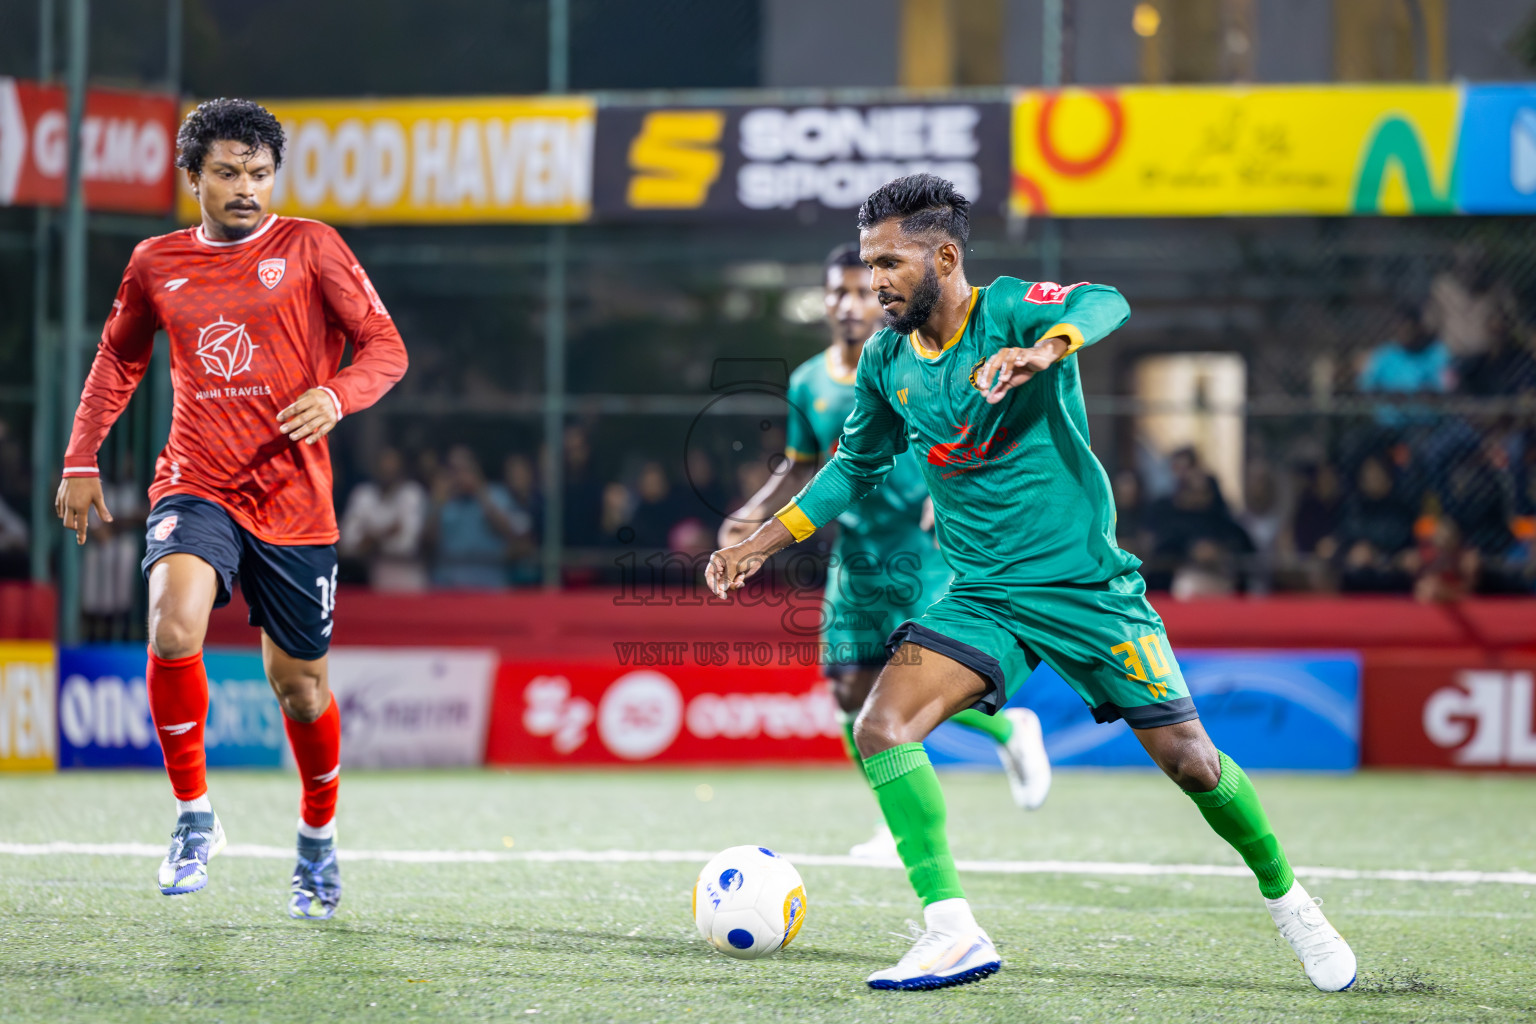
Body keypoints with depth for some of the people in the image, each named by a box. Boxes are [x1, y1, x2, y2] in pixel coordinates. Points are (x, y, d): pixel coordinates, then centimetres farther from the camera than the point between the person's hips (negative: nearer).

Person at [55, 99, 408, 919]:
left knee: (298, 684, 7)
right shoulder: (157, 264, 8)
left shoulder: (310, 247, 1)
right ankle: (194, 816, -11)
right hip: (196, 489, 1)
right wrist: (81, 461, 17)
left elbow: (384, 347, -1)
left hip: (293, 502, -1)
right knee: (173, 625, -28)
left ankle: (318, 842, 34)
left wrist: (334, 397, -22)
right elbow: (119, 357, 24)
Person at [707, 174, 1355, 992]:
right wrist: (763, 542, 12)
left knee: (1189, 761, 0)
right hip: (982, 598, 4)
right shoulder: (887, 361, 2)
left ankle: (1287, 901, 26)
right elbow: (856, 465, 19)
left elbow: (1104, 303, -37)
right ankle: (952, 935, -18)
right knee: (879, 729, -18)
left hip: (1088, 585, -4)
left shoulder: (1008, 310, -15)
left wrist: (1041, 352, -58)